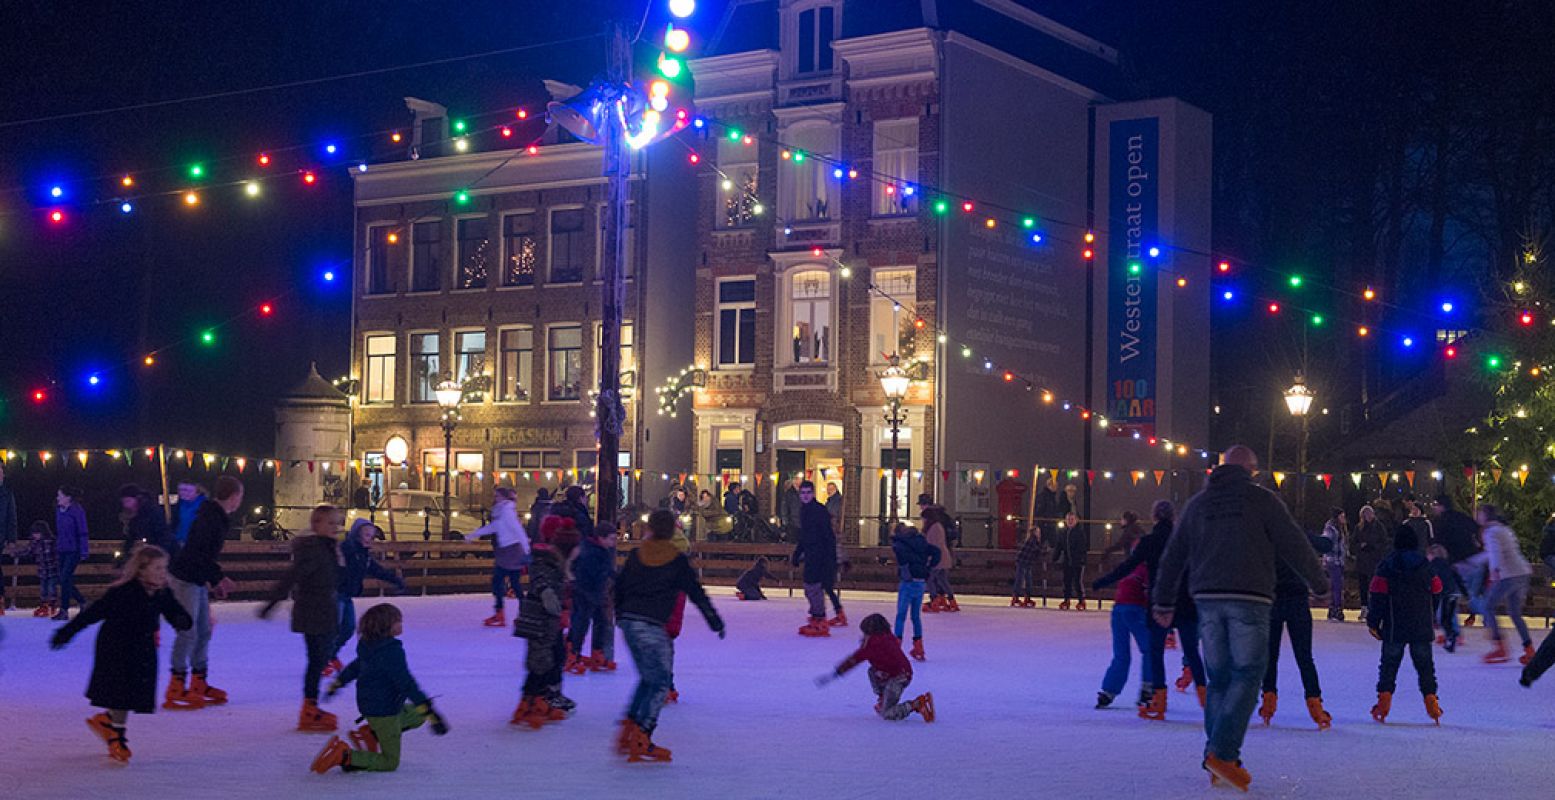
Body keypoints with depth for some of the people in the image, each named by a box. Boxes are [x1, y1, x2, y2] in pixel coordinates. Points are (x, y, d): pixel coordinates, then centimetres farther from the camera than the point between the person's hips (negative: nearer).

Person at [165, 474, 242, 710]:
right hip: (185, 579, -10)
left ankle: (199, 685, 21)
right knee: (188, 632, -8)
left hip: (197, 581, 10)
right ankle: (176, 691, -5)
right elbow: (199, 553, -25)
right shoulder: (210, 518, -19)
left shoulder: (219, 518, 11)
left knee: (204, 632, 14)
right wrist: (219, 578, -22)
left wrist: (214, 581, 19)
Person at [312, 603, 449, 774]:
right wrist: (428, 709, -30)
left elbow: (354, 667, 20)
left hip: (368, 705, 9)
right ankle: (346, 757, -15)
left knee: (417, 714, 26)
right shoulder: (392, 651, -23)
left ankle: (371, 733, 12)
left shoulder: (369, 646, 3)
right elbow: (406, 682, -29)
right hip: (384, 711, -9)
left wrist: (338, 683, 38)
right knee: (390, 763, 2)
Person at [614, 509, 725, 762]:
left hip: (628, 621, 6)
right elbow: (697, 594, 3)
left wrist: (621, 615, 31)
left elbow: (619, 587, 16)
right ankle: (641, 740, -8)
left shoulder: (636, 555, 11)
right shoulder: (677, 561, 0)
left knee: (648, 678, 21)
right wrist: (716, 622, 13)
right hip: (651, 625, -6)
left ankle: (629, 728, 14)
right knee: (661, 682, 1)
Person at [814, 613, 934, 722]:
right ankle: (883, 701, 23)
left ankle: (917, 704, -22)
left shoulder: (872, 643, -7)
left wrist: (834, 674, -5)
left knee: (887, 714, -6)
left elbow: (853, 660, -8)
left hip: (897, 678, -8)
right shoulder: (891, 638, 13)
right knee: (872, 671, 26)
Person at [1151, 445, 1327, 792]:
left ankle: (1219, 762, 7)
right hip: (1249, 598, -4)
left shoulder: (1198, 503, 14)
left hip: (1207, 598, 4)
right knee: (1247, 675, -2)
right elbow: (1294, 545, 1)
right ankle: (1222, 752, -15)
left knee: (1219, 678, 10)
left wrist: (1164, 601, 25)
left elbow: (1173, 555, 17)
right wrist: (1319, 581, 15)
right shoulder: (1262, 499, 1)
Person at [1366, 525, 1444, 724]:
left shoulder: (1387, 565, -5)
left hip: (1394, 627, -1)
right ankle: (1430, 699, 4)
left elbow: (1377, 594, -7)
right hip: (1422, 626, 2)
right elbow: (1436, 590, 12)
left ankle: (1384, 698, -5)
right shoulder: (1425, 564, 2)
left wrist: (1373, 622, -2)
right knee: (1424, 663, 11)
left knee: (1389, 663, 5)